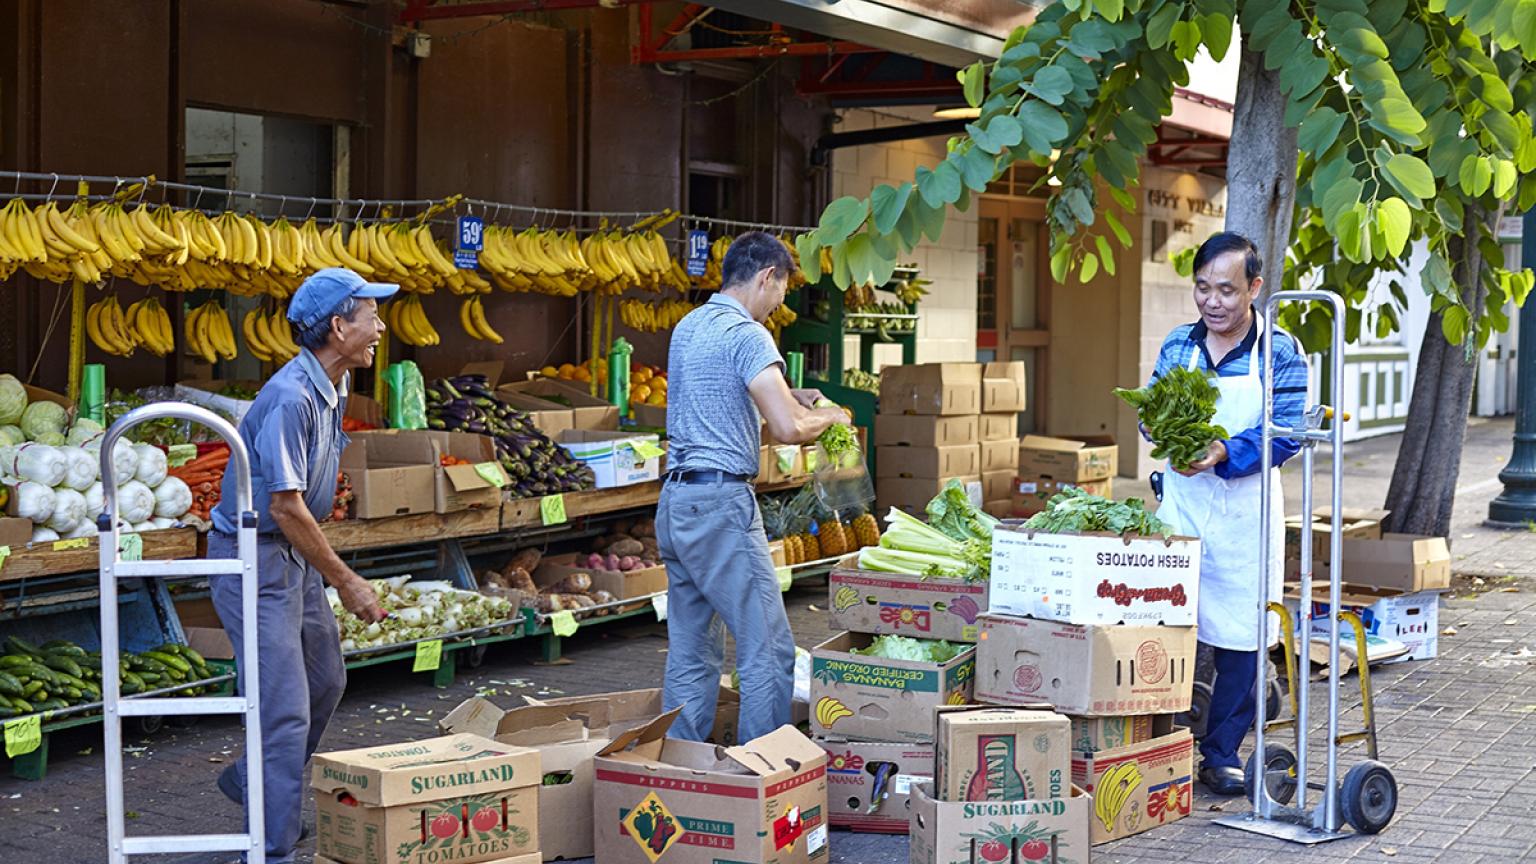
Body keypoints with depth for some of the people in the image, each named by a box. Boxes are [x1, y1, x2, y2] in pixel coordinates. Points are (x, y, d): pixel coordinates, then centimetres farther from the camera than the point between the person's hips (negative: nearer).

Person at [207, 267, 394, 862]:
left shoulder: (332, 390, 6)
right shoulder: (291, 398, -24)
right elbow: (285, 506, -25)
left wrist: (333, 574, 19)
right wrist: (345, 581, -19)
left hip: (296, 557, 10)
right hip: (254, 559, -10)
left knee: (325, 681, 21)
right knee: (286, 709, -10)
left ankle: (252, 781, 41)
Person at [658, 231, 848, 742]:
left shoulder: (689, 326, 17)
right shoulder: (747, 335, -11)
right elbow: (787, 429, -20)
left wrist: (788, 401, 23)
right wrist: (827, 418, 0)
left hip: (675, 501, 10)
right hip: (721, 505, -10)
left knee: (690, 654, 12)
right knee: (768, 651, -5)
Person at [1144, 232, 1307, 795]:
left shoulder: (1280, 353, -4)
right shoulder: (1178, 345, 7)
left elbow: (1286, 435, -10)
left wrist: (1225, 453, -26)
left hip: (1246, 512, -2)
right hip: (1181, 503, 2)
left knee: (1240, 638, 4)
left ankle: (1222, 754, 16)